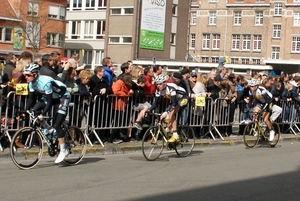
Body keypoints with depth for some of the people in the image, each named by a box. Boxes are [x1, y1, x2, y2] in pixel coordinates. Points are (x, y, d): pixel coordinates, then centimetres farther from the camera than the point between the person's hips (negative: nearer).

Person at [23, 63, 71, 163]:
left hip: (63, 96, -8)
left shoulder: (45, 82, -34)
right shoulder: (32, 83, -10)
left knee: (56, 125, -17)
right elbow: (31, 99, -4)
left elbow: (49, 102, -33)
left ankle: (63, 151, -7)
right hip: (52, 96, 8)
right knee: (34, 110, -12)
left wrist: (42, 115, -38)